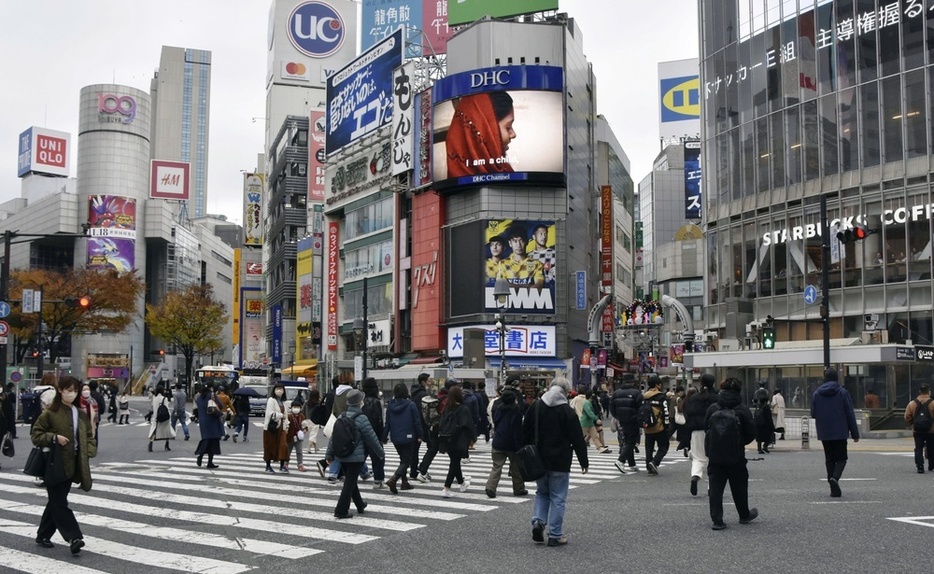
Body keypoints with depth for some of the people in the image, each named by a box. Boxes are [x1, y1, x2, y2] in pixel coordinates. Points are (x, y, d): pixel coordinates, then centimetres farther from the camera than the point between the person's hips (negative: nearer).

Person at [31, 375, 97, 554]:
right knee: (60, 503, -8)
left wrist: (89, 451, 0)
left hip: (71, 465, 6)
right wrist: (54, 437, -20)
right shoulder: (50, 413, -8)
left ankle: (43, 536, 26)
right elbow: (36, 434, -7)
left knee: (56, 501, 14)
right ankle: (74, 538, -13)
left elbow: (89, 436, 17)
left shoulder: (81, 414, 9)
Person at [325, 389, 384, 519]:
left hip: (341, 456, 7)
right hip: (356, 457, -7)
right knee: (350, 483, 0)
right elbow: (371, 438, -9)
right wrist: (381, 453, 4)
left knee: (350, 481, 19)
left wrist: (329, 454, 12)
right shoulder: (361, 419, -14)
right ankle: (341, 510, -1)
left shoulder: (341, 417, 3)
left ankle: (360, 505, 35)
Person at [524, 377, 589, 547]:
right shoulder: (567, 411, -11)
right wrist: (584, 462, 2)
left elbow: (525, 433, 8)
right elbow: (577, 439, -8)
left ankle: (538, 521, 0)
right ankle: (555, 535, 5)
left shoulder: (535, 407, 4)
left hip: (538, 461, 4)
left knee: (542, 493, 21)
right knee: (558, 498, 4)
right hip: (559, 463, -4)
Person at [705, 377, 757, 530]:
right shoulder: (742, 410, -8)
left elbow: (706, 428, 3)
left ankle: (717, 520, 0)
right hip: (736, 456, -1)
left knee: (715, 488, 4)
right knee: (739, 487, 16)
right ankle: (744, 515, 32)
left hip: (715, 455, 1)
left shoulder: (712, 409, -3)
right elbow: (751, 433, -4)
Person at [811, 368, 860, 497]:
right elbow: (850, 414, -5)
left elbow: (813, 414, 6)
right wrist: (855, 433, -1)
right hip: (840, 433, -3)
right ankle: (835, 477, -21)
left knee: (829, 459, 11)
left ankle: (834, 489, 7)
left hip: (824, 434, 3)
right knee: (841, 458, 6)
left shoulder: (816, 394, 1)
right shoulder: (842, 393, -6)